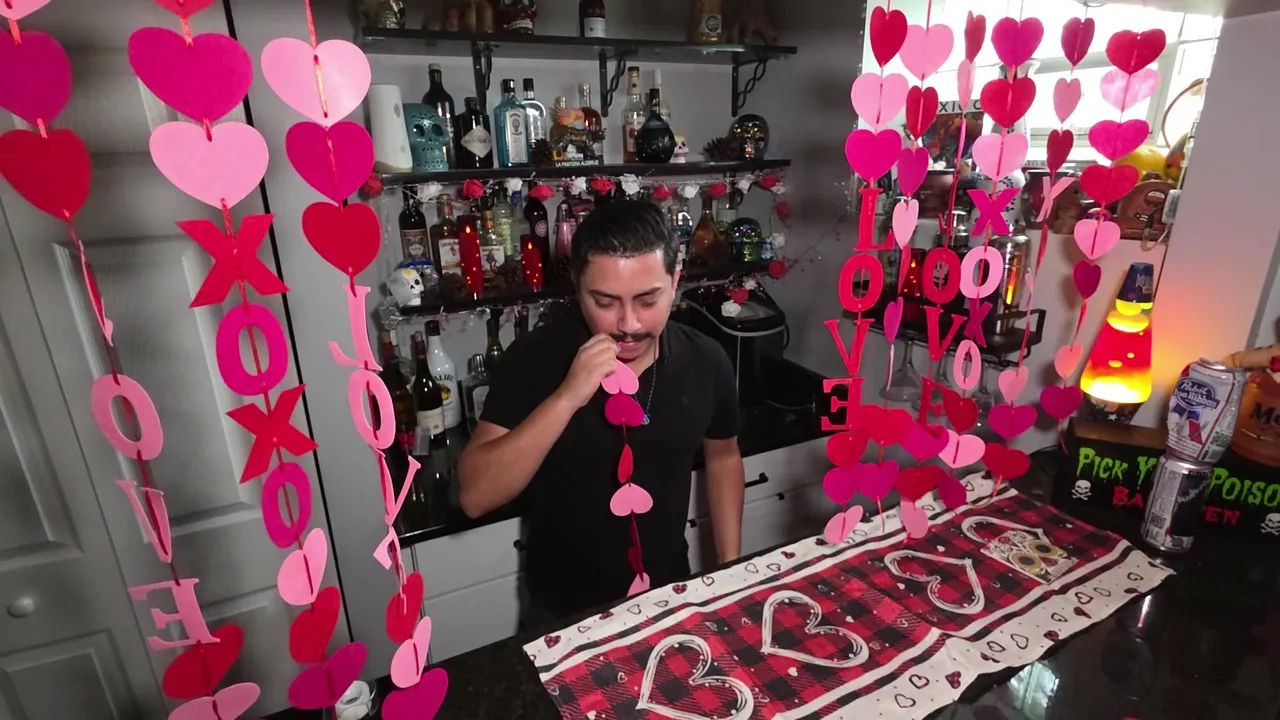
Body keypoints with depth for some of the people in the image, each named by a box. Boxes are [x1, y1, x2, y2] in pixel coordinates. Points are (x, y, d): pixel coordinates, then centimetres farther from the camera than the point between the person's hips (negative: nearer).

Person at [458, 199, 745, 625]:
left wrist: (731, 571, 0)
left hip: (669, 595, 3)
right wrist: (567, 398, -36)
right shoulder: (535, 358, -21)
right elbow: (475, 497, -25)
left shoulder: (706, 362, -13)